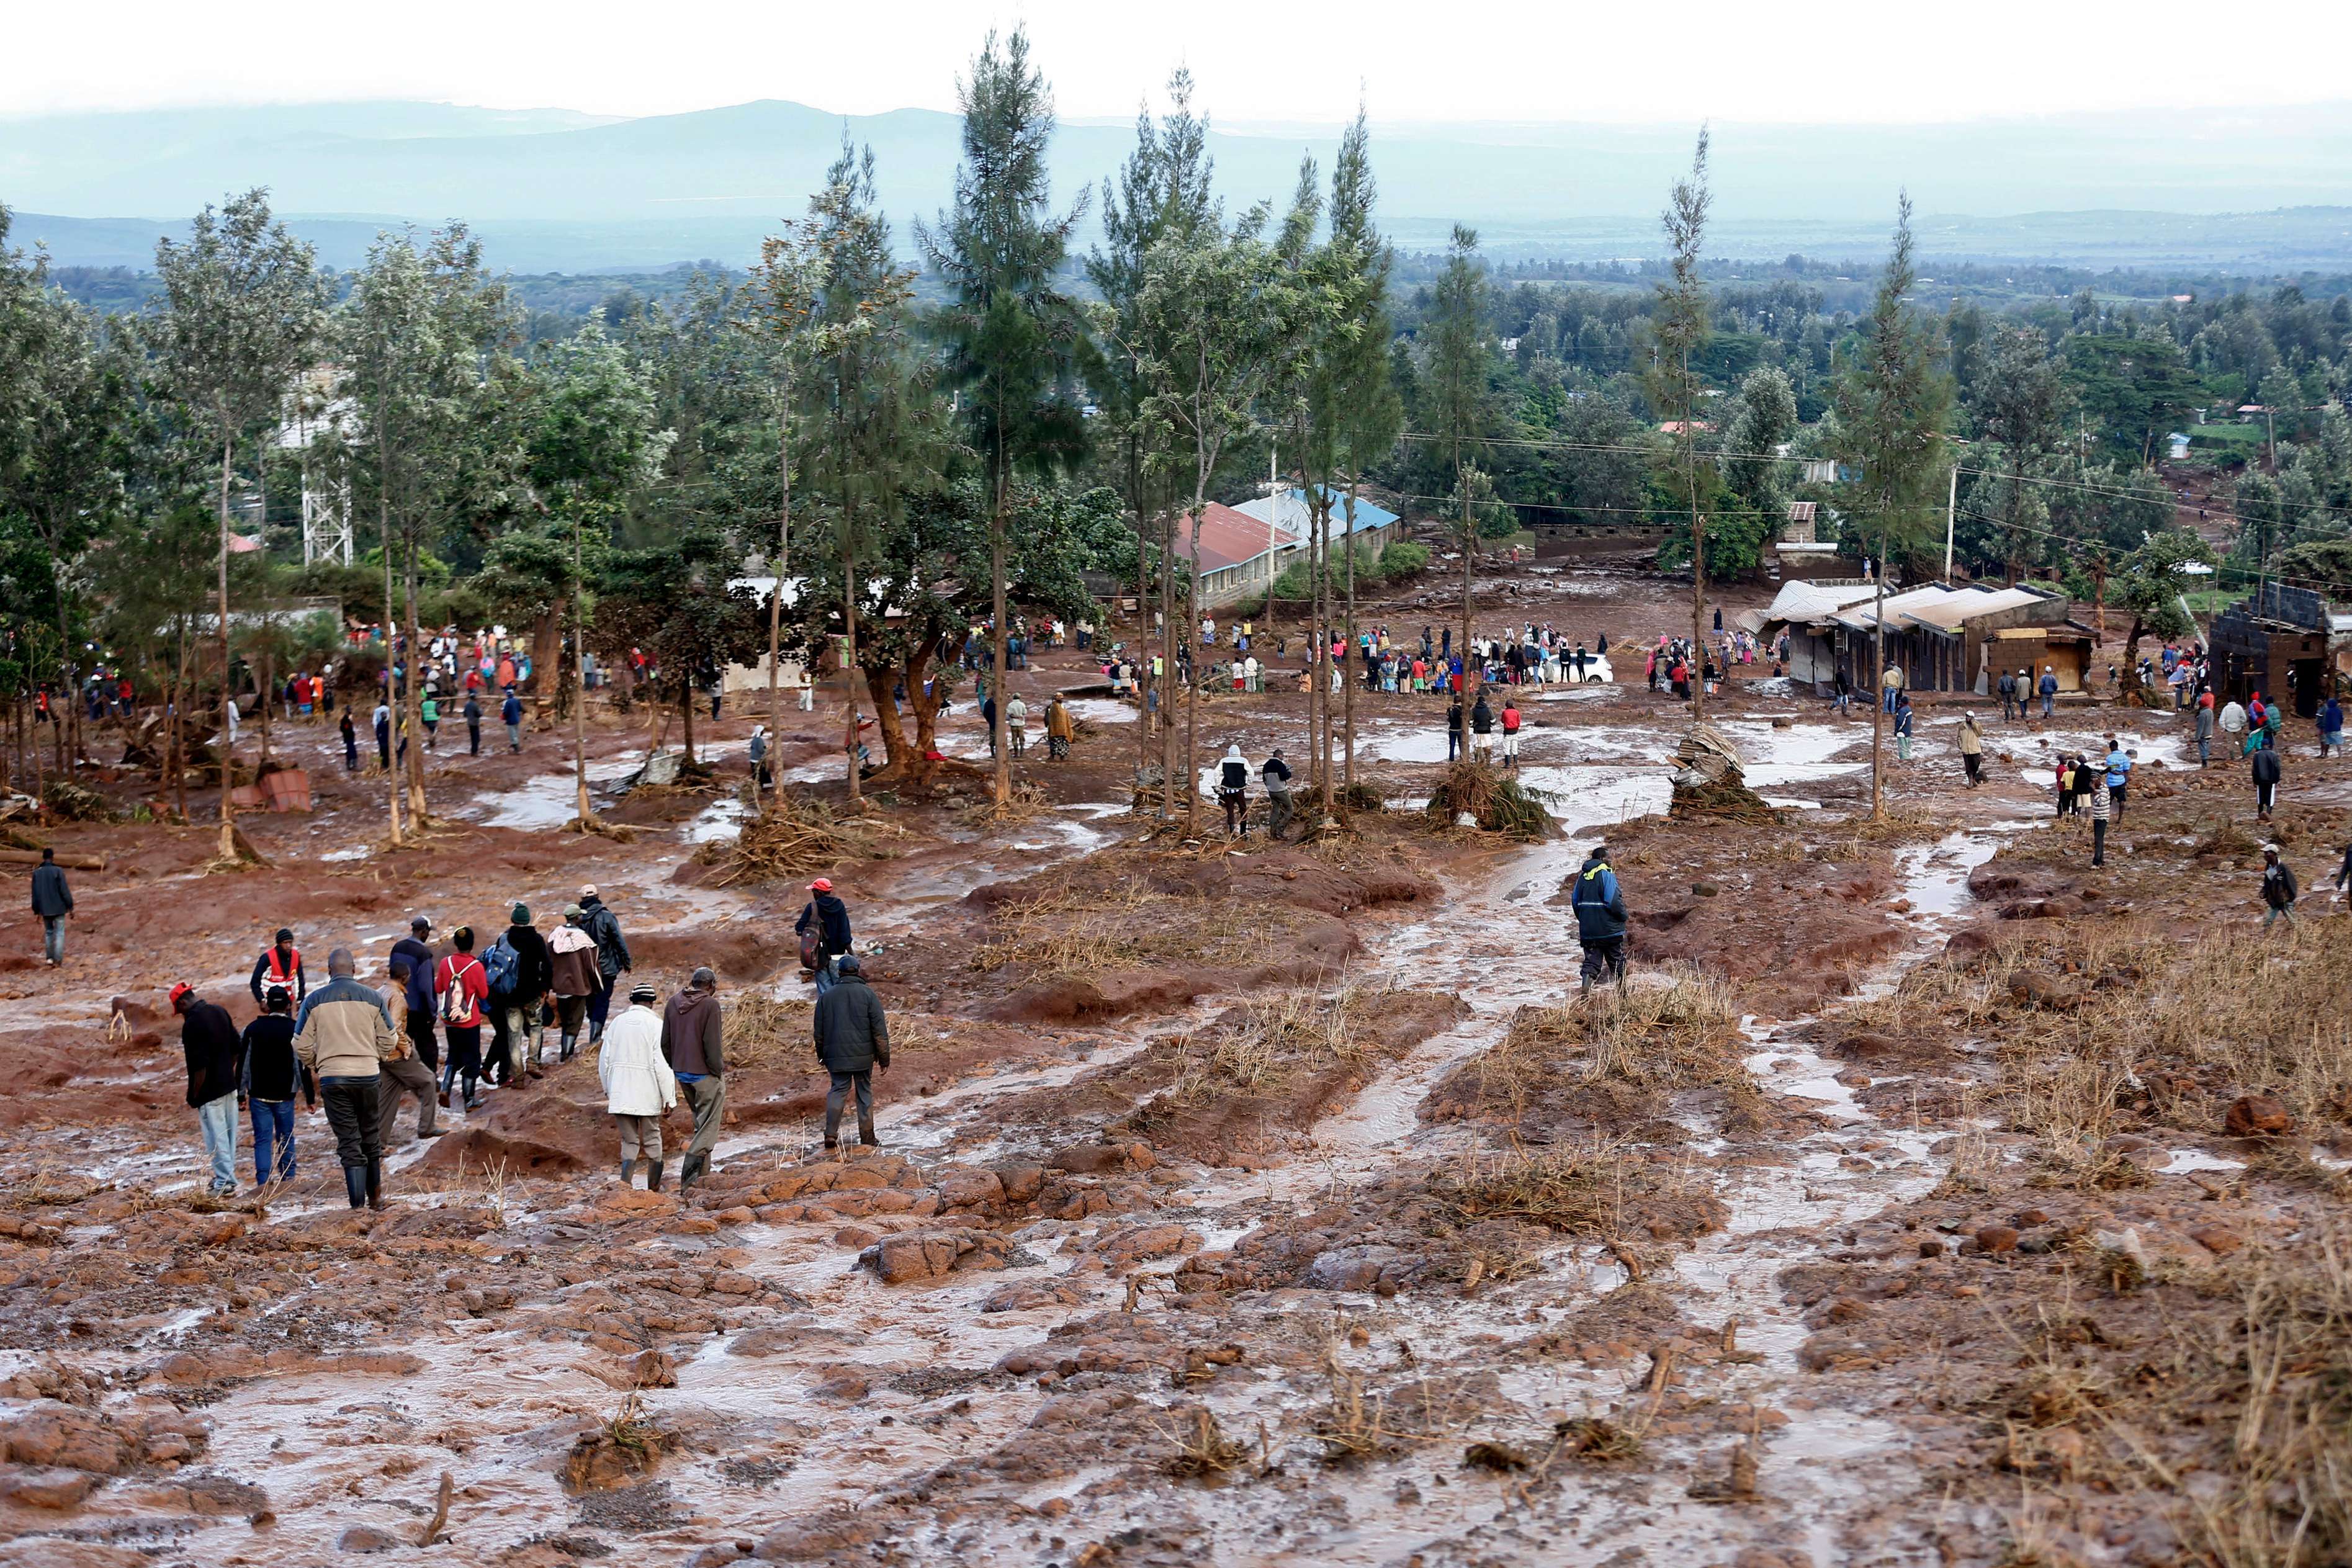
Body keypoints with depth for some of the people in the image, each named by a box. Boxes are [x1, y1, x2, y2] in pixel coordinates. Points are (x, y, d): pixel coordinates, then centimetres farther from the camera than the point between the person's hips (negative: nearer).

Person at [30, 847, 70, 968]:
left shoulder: (37, 872, -1)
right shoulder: (58, 871, -13)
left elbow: (35, 894, 3)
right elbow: (65, 890, -13)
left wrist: (36, 911, 11)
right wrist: (70, 907, -5)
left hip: (45, 909, 4)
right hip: (59, 908, -4)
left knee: (48, 932, 18)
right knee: (59, 933, 2)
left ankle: (49, 957, 15)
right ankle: (58, 961, -5)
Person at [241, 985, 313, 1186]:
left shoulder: (253, 1028, 0)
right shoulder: (295, 1030, -4)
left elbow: (243, 1063, 3)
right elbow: (304, 1065, -3)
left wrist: (241, 1093, 9)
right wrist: (310, 1097, 2)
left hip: (259, 1095, 1)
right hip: (285, 1095, 0)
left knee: (263, 1139, 1)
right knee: (286, 1137, 13)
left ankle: (262, 1182, -10)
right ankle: (288, 1178, 16)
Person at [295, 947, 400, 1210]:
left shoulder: (315, 1001, -2)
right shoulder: (373, 998, -1)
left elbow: (302, 1046, 0)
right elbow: (389, 1043, 4)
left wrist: (314, 1067, 20)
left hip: (332, 1078, -1)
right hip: (368, 1076, 1)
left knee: (348, 1143, 3)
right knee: (371, 1139, 16)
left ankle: (358, 1204, -3)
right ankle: (375, 1198, 25)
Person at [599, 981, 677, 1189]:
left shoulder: (618, 1022, 4)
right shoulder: (655, 1024, -9)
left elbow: (604, 1060, 9)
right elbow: (662, 1064, -13)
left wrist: (608, 1091, 22)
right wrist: (669, 1098, -7)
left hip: (620, 1094, 3)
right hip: (648, 1094, -3)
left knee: (629, 1140, 10)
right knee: (652, 1140, 13)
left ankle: (625, 1180, -12)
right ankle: (653, 1187, 21)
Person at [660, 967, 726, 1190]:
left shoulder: (673, 1003, 6)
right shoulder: (710, 1005, -14)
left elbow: (665, 1042, 9)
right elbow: (712, 1043, -18)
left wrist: (673, 1067, 16)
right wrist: (718, 1069, -8)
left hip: (681, 1072, 7)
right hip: (705, 1074, -7)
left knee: (700, 1123, 20)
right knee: (708, 1126, -1)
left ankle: (702, 1171, 21)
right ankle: (689, 1177, -10)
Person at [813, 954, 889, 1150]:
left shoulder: (826, 996, 4)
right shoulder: (867, 994, -4)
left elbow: (819, 1033, 10)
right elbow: (879, 1030, -6)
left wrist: (822, 1056, 22)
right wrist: (884, 1058, 0)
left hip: (836, 1055, 2)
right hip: (863, 1054, -2)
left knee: (838, 1090, 9)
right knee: (865, 1093, 9)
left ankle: (831, 1134, -7)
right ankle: (867, 1136, 11)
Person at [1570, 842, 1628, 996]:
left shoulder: (1583, 876, 7)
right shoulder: (1607, 875, -14)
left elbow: (1575, 901, 12)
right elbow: (1613, 902, -21)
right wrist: (1623, 916, -4)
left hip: (1588, 930, 5)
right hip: (1609, 930, -5)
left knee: (1591, 963, 6)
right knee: (1618, 963, 12)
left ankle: (1584, 991, -13)